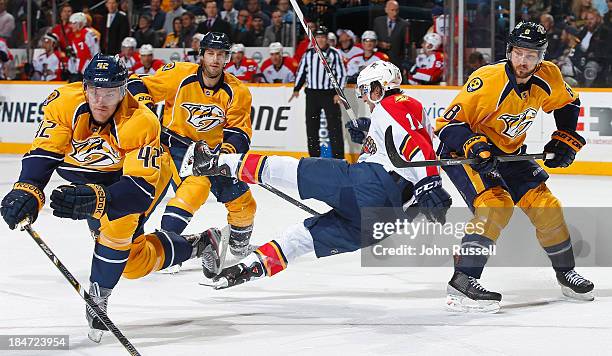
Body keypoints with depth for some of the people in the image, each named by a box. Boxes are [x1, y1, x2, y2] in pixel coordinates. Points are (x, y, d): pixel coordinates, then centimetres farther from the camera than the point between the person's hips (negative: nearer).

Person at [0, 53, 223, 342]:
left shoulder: (141, 123, -38)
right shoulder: (65, 103, -30)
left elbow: (140, 187, -45)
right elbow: (43, 153, -32)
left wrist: (96, 199, -62)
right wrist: (27, 191, -52)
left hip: (144, 170, -4)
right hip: (87, 169, 4)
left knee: (119, 218, -33)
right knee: (133, 261, 6)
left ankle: (98, 298, -16)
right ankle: (198, 245, 29)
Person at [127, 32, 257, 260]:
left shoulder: (236, 92, -5)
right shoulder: (179, 75, -13)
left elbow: (240, 130, -6)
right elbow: (138, 86, -6)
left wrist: (229, 148, -26)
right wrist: (143, 105, -25)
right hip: (177, 145, -5)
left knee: (242, 201, 6)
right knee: (197, 184, -32)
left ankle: (239, 243, 37)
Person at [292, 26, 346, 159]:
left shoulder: (335, 54, -1)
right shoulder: (308, 54, 9)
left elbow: (341, 74, -2)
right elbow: (301, 72, 16)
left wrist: (338, 93, -8)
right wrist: (296, 89, 9)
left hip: (330, 94, -4)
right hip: (312, 94, 4)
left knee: (334, 126, -8)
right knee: (311, 127, 5)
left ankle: (339, 157, -7)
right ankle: (314, 156, 13)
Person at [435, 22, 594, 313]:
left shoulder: (548, 78, -11)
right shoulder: (487, 81, -29)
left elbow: (567, 104, 13)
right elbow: (448, 123, -25)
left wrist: (565, 140, 5)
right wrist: (474, 146, -38)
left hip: (508, 153, 6)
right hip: (463, 151, -6)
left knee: (545, 205, 3)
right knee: (496, 204, -28)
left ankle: (565, 272, 26)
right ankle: (462, 282, -28)